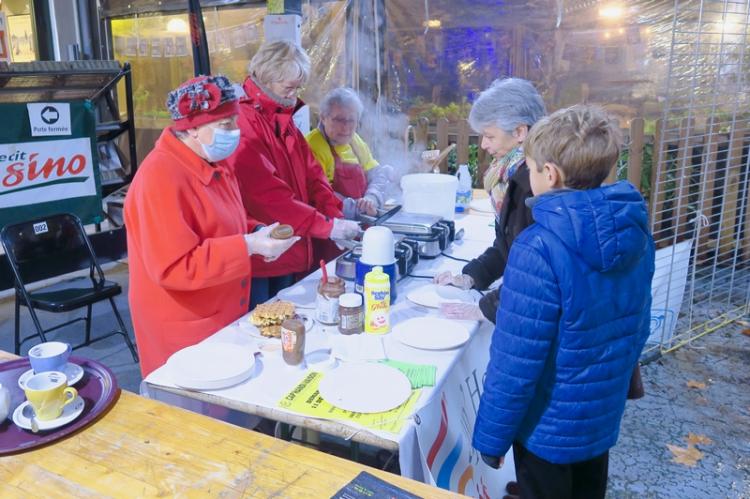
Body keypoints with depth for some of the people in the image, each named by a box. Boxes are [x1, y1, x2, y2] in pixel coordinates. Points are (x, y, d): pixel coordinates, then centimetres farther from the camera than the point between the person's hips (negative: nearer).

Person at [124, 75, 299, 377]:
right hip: (184, 329, -8)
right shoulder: (161, 178, -23)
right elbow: (174, 267, -27)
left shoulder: (212, 165, 5)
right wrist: (248, 246, -29)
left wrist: (256, 233, -2)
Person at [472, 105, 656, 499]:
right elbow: (637, 324, 5)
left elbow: (516, 359, -26)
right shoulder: (636, 230, -8)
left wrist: (491, 435, -12)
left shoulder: (538, 248, -30)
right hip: (605, 415, 7)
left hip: (549, 427, -6)